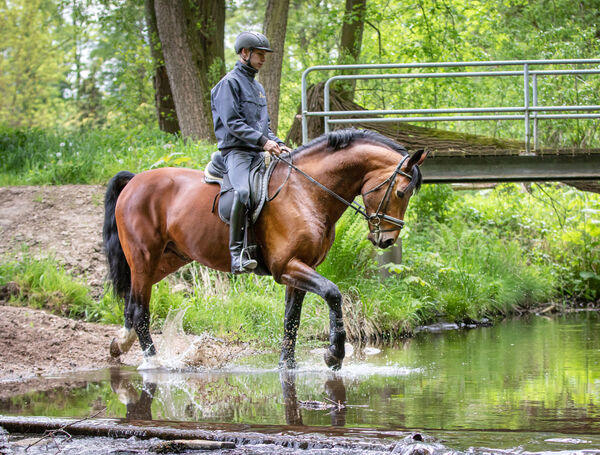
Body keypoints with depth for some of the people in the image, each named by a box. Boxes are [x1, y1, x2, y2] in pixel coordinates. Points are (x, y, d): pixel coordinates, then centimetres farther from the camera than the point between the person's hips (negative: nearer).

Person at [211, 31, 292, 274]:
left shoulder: (258, 87, 25)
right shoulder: (230, 83, -3)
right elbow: (232, 122, -13)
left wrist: (278, 144, 8)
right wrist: (262, 140, -21)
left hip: (258, 154, 9)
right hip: (236, 151, -9)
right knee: (244, 191, -34)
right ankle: (237, 253, -37)